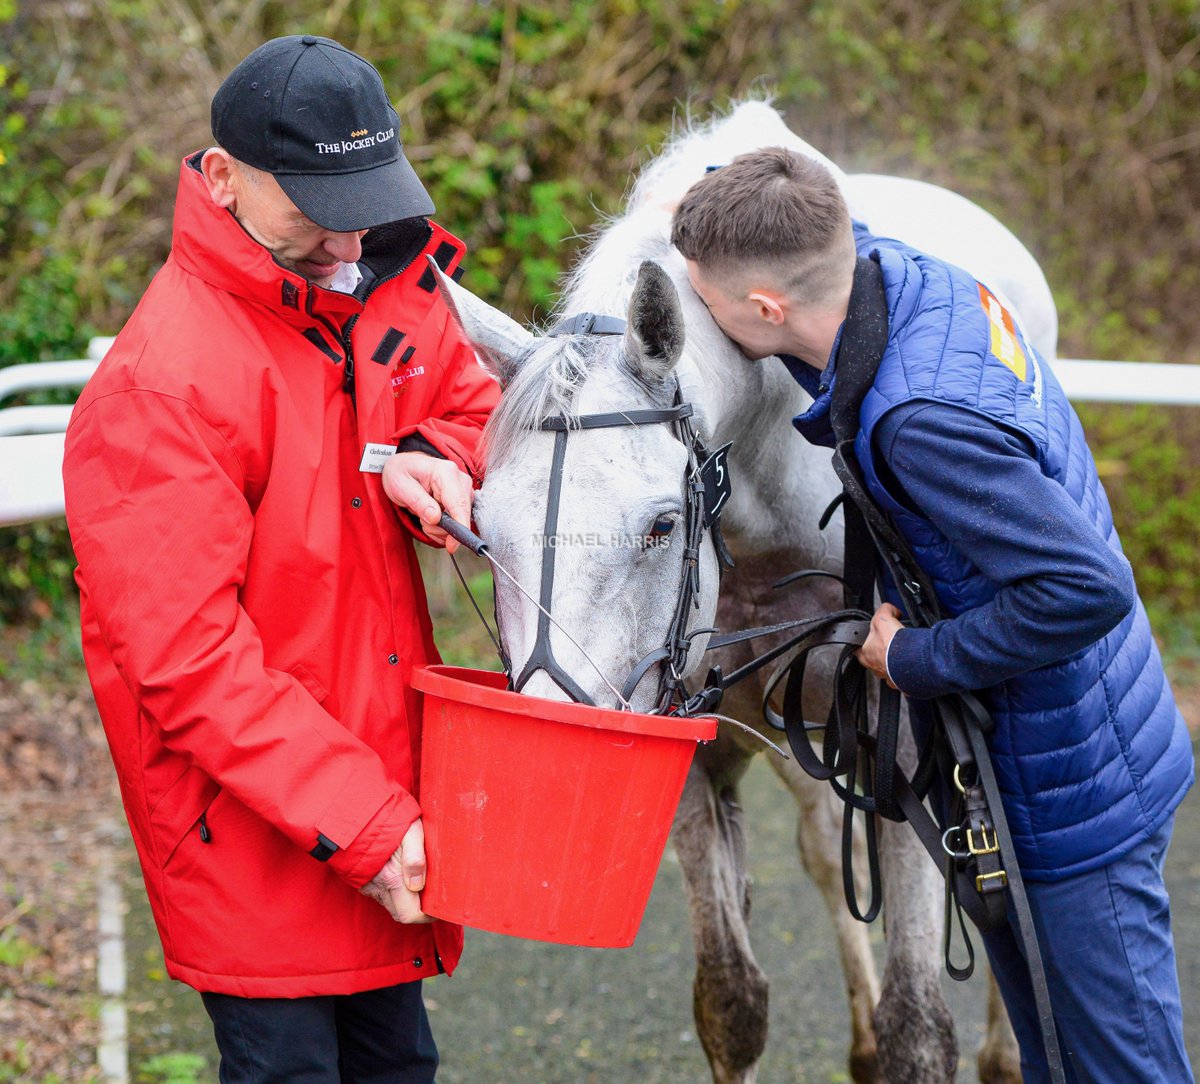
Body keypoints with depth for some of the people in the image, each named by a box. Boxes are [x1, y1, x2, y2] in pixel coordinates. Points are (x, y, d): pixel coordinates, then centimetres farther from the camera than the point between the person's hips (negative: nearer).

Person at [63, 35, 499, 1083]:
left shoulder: (384, 290, 2)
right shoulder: (158, 388, -21)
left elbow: (474, 406, 20)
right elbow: (187, 662, -23)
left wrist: (435, 464, -7)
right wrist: (359, 827, -25)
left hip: (385, 771, 7)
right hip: (252, 826, -7)